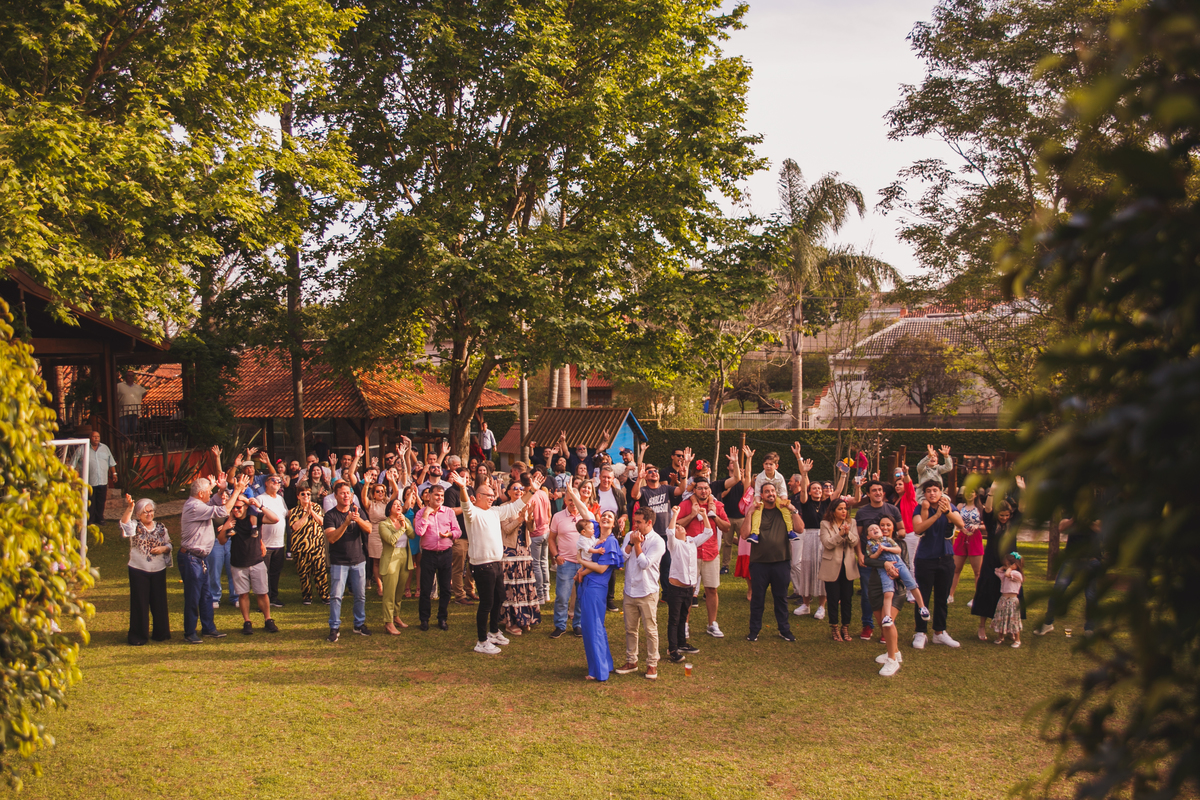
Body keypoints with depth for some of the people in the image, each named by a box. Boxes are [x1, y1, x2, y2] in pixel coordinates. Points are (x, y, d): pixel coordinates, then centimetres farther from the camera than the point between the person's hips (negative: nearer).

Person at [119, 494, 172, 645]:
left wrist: (163, 548, -10)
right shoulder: (135, 527, -2)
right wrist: (129, 508, -37)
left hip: (159, 571, 3)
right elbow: (124, 524, -23)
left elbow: (169, 545, 12)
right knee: (140, 604, 1)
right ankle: (138, 636, 10)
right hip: (139, 571, -3)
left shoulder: (160, 527, 9)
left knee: (159, 602, 8)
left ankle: (160, 633, 21)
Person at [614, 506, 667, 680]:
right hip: (629, 591, 5)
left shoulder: (657, 542, -10)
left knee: (650, 630, 2)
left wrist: (637, 544, -13)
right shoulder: (630, 536, 7)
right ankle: (631, 661, 24)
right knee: (630, 629, 12)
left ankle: (652, 664, 13)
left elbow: (645, 563, -17)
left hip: (647, 592, -5)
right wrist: (631, 543, -11)